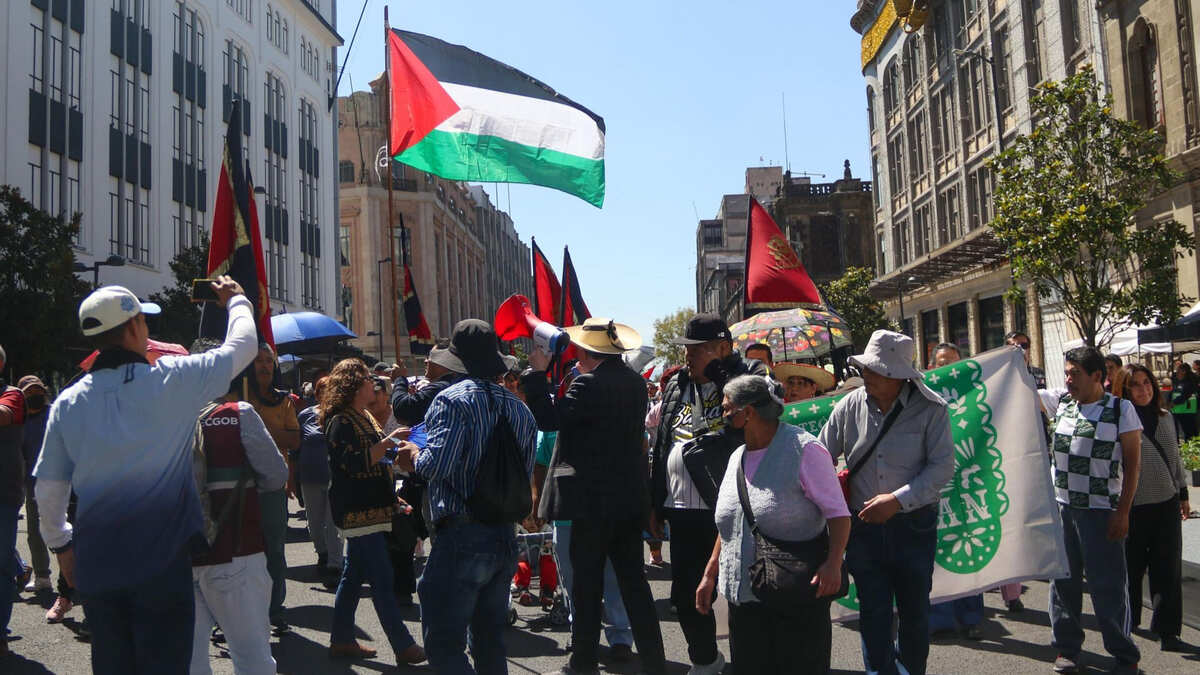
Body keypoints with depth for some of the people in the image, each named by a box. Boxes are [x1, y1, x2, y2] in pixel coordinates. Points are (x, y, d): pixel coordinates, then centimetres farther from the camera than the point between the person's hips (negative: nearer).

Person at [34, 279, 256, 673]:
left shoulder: (68, 402, 1)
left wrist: (60, 544, 20)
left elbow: (48, 491, 5)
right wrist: (236, 300, 20)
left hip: (96, 564, 4)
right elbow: (242, 346, 2)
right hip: (162, 562, -4)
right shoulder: (172, 380, -11)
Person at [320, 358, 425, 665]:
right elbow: (356, 464, -25)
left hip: (370, 510, 10)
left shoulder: (364, 418, 17)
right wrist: (388, 442, -26)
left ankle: (342, 640, 24)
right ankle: (403, 646, -4)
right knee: (382, 581, -7)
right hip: (357, 511, -10)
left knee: (353, 576, 15)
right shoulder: (340, 422, -14)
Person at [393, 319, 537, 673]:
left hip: (463, 535, -8)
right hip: (506, 536, 8)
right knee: (490, 642, 18)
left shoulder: (453, 399, -9)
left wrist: (414, 457, -1)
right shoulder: (519, 407, 12)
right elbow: (525, 476, 12)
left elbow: (437, 464, -21)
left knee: (444, 645, -2)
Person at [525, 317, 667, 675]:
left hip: (594, 501, -7)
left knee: (587, 585, 6)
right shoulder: (635, 382, 8)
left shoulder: (589, 384, -17)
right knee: (634, 582, 13)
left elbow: (550, 419, -19)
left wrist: (538, 373, -10)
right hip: (631, 499, 7)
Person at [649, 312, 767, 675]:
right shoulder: (676, 386, 12)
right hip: (682, 509, 6)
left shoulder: (747, 377, -5)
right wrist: (655, 503, 15)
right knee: (685, 594, 15)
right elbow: (661, 445, 16)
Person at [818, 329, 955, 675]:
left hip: (913, 526, -1)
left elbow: (942, 467, -12)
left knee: (914, 613, 15)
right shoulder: (850, 406, -4)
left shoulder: (930, 409, -10)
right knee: (873, 614, 4)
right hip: (864, 526, 1)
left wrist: (897, 499, -20)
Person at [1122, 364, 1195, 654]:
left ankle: (1167, 633, 13)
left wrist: (1183, 494, 18)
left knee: (1168, 570, 6)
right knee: (1131, 566, 9)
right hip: (1133, 506, -5)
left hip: (1167, 503, 5)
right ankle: (1127, 621, 28)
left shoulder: (1166, 418, 8)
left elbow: (1175, 458, 17)